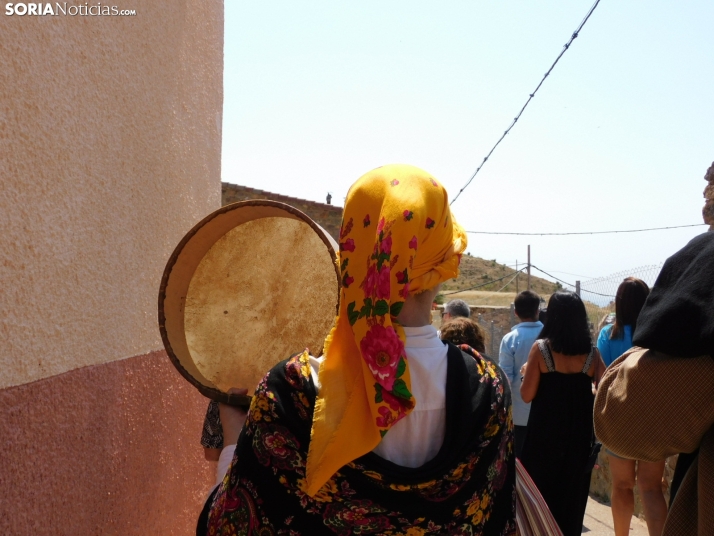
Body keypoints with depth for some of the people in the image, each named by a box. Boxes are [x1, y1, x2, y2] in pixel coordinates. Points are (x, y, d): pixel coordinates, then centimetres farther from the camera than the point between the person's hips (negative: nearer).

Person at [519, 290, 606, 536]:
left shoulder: (541, 348, -12)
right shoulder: (591, 353, -4)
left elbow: (527, 395, -12)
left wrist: (526, 371, 5)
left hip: (545, 432, -2)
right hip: (579, 432, 3)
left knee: (540, 489, 15)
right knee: (572, 492, 17)